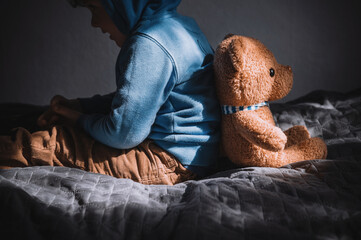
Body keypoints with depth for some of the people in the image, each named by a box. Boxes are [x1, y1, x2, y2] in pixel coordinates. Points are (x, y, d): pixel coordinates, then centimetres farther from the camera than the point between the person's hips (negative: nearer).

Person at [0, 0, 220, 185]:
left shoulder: (149, 44, -22)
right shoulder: (176, 24, 12)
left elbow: (124, 134, -22)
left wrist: (79, 118, -2)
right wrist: (77, 105, 12)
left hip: (169, 165, -11)